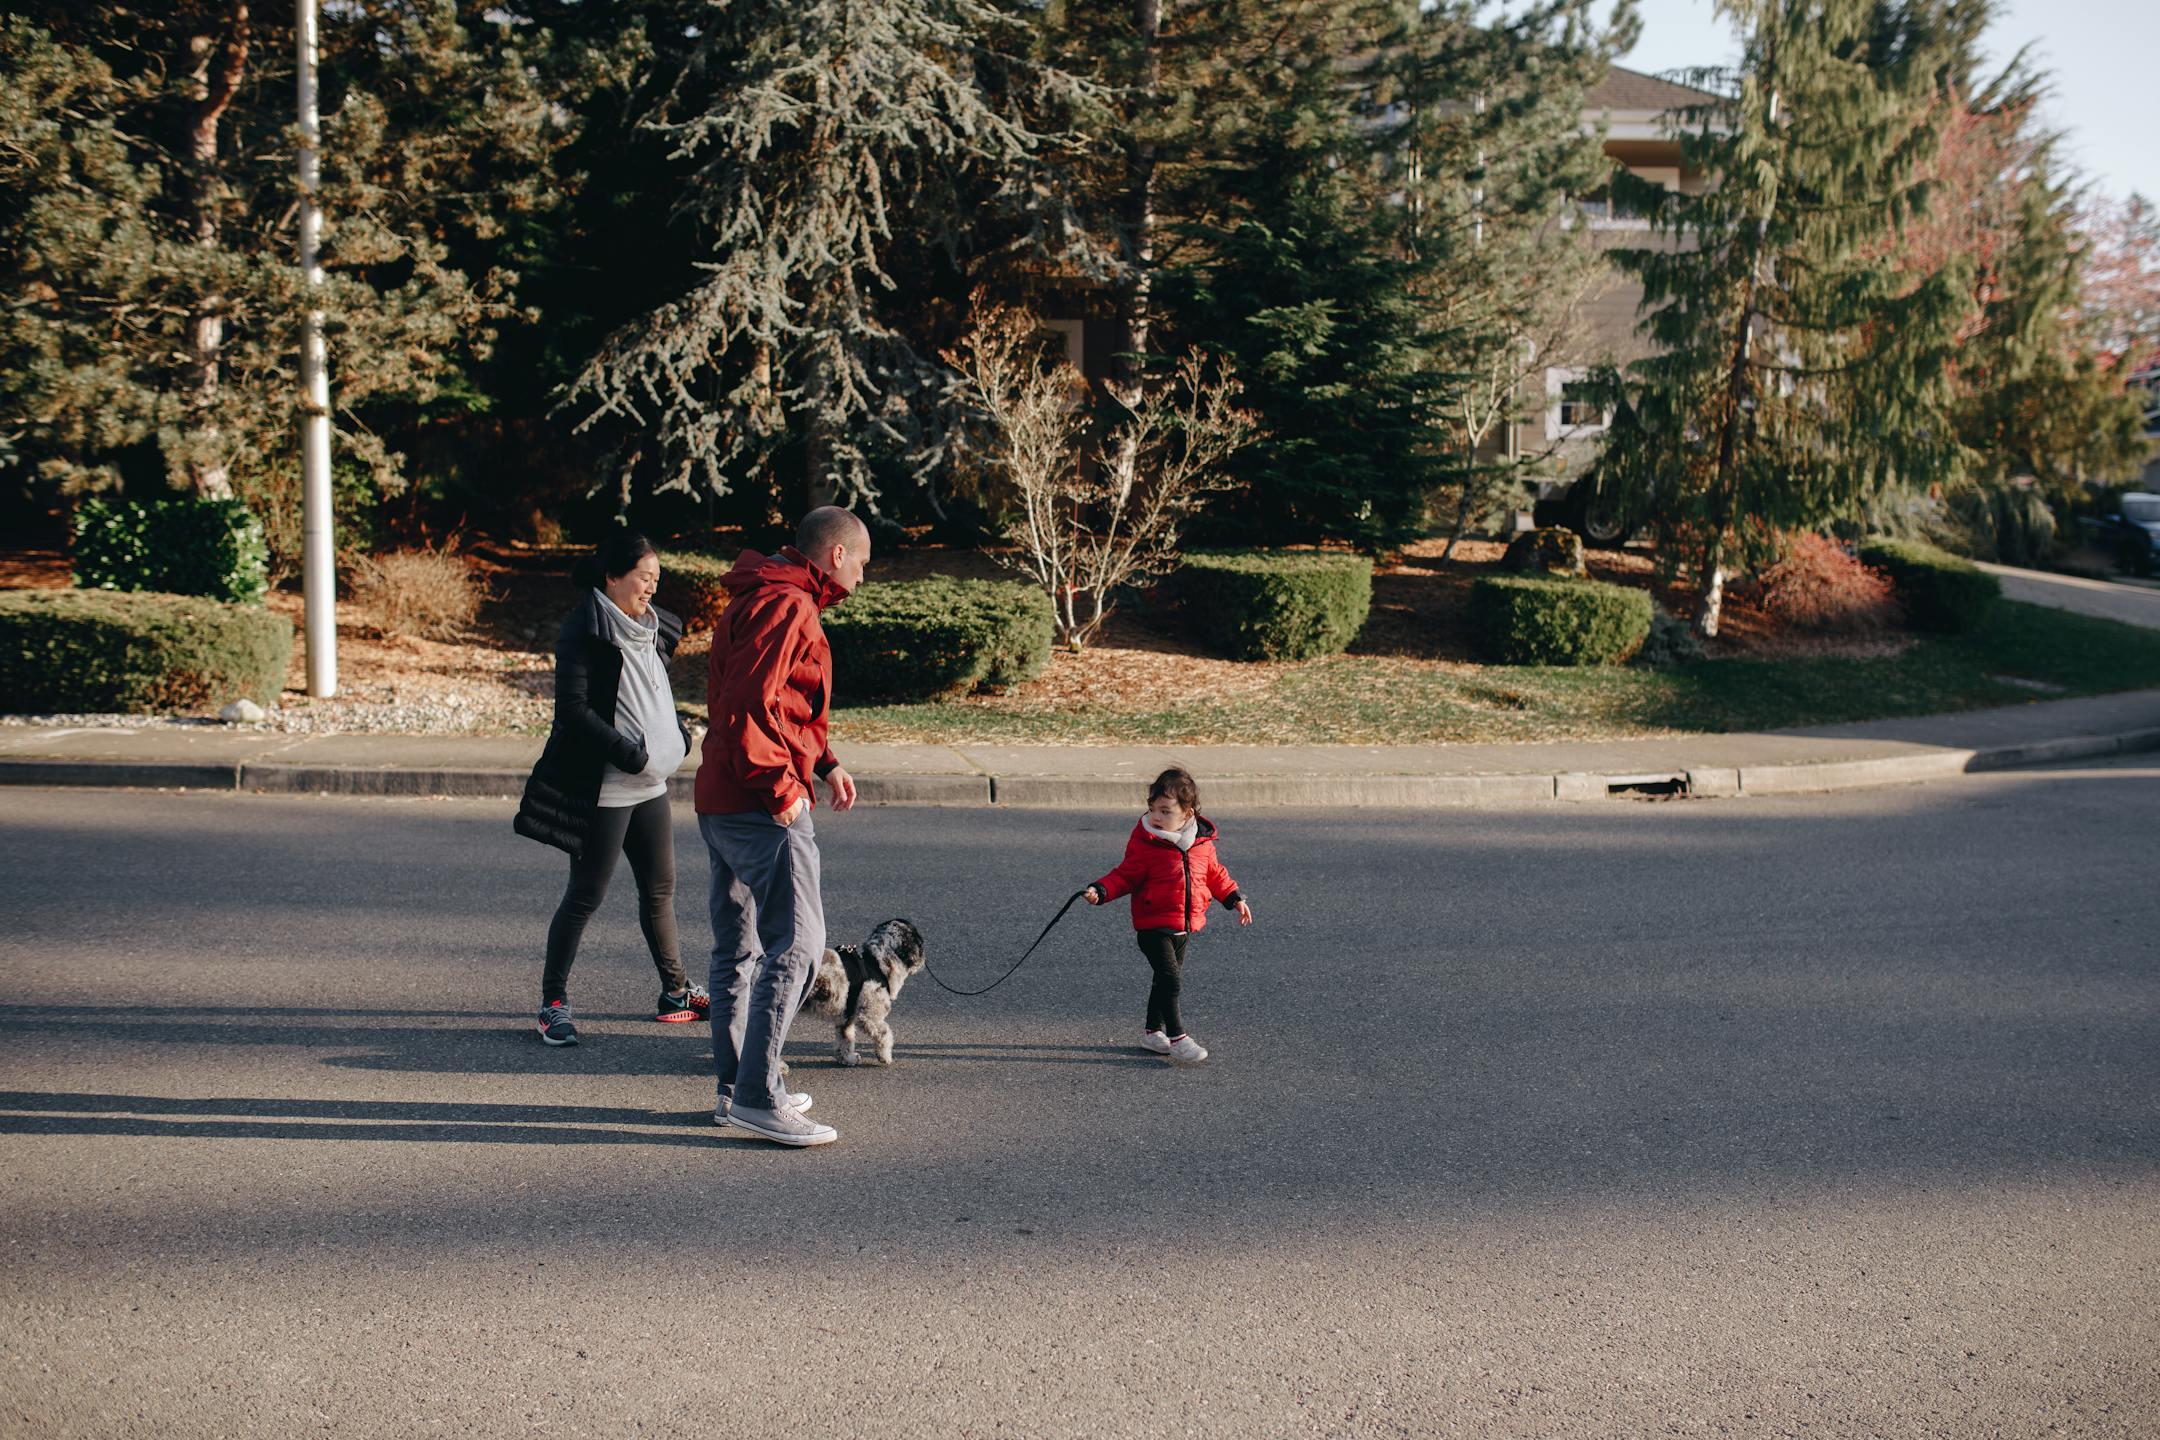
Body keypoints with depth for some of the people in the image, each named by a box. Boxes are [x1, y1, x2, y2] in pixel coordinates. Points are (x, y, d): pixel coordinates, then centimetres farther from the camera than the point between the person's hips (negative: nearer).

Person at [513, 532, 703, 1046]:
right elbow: (573, 711, -19)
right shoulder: (583, 633, -13)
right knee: (587, 893, -3)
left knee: (660, 888, 13)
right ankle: (553, 1001, 8)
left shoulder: (651, 628, 12)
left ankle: (675, 992, 24)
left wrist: (676, 734, 6)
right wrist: (630, 754, -20)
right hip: (601, 787, -8)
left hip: (650, 782, 8)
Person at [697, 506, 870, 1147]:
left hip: (721, 803, 11)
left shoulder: (759, 600, 19)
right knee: (795, 943, -8)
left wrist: (825, 762, 16)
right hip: (763, 807, -11)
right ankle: (758, 1097, -7)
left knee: (737, 946, 15)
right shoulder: (786, 606, -15)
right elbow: (745, 708, -25)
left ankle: (735, 1088, 23)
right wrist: (781, 787, -18)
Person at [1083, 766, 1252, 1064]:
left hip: (1185, 926, 6)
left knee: (1169, 980, 16)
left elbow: (1214, 874, 16)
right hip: (1154, 926, -6)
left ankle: (1153, 1032, 31)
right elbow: (1126, 876, -9)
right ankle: (1177, 1038, -5)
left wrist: (1235, 898, 15)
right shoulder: (1144, 842, -13)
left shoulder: (1202, 842, 1)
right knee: (1170, 979, -16)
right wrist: (1101, 890, -24)